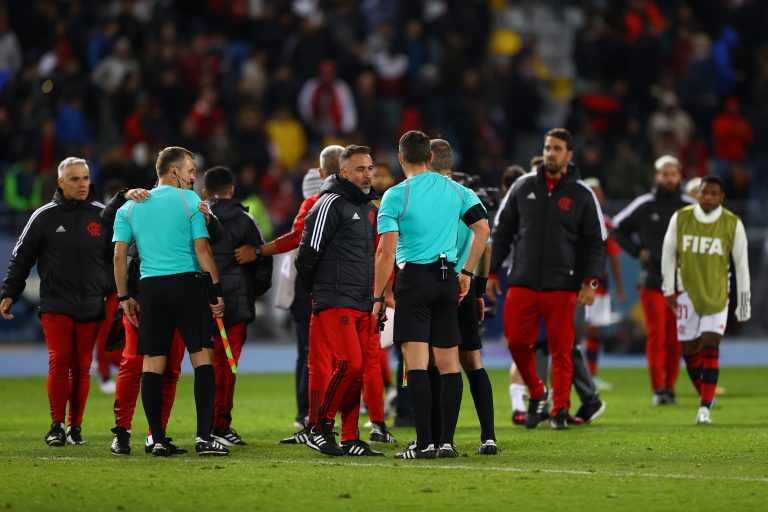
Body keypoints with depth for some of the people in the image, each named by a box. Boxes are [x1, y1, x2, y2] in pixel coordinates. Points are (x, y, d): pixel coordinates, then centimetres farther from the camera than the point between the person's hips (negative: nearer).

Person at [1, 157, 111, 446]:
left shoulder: (102, 215, 7)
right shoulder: (45, 216, 4)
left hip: (91, 306, 2)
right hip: (55, 305, -2)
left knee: (82, 367, 4)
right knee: (59, 362, -9)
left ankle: (76, 426, 12)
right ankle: (57, 425, -1)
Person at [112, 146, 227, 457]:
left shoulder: (130, 207, 11)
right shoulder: (188, 200, 0)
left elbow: (119, 255, 5)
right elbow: (202, 249, -5)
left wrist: (124, 298, 11)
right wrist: (217, 291, -2)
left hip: (150, 288, 4)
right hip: (188, 282, -4)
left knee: (152, 364, 5)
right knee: (203, 357, -2)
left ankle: (158, 440, 1)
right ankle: (204, 437, -11)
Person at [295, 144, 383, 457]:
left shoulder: (369, 208, 19)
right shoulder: (331, 204, -8)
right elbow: (308, 252, -10)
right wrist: (314, 290, 1)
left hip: (362, 306, 8)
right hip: (335, 302, -8)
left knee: (357, 370, 4)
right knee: (350, 364, -16)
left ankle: (350, 439, 8)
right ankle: (320, 429, -5)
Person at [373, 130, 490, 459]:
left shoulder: (396, 196, -5)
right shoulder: (455, 190, 8)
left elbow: (386, 252, -10)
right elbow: (482, 228, 5)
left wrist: (378, 296, -4)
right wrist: (467, 272, 13)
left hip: (413, 278, -5)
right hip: (447, 279, 5)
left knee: (416, 363, -7)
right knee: (449, 363, 7)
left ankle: (424, 443, -13)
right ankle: (447, 441, 5)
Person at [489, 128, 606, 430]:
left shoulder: (581, 195, 3)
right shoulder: (523, 187, 8)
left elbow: (595, 242, 5)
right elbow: (502, 230, 13)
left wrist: (590, 282, -5)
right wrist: (492, 272, 9)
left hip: (562, 286, -2)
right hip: (523, 282, 2)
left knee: (561, 350, -2)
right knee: (516, 341, -2)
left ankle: (560, 410, 5)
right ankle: (536, 394, 20)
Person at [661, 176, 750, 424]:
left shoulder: (733, 224, -6)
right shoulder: (680, 218, -3)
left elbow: (741, 263, 1)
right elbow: (668, 252, 7)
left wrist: (743, 299, 3)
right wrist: (669, 289, 4)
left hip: (717, 295, -2)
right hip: (688, 293, 2)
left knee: (710, 347, -13)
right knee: (690, 350, 2)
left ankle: (705, 407, -13)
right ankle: (705, 397, 22)